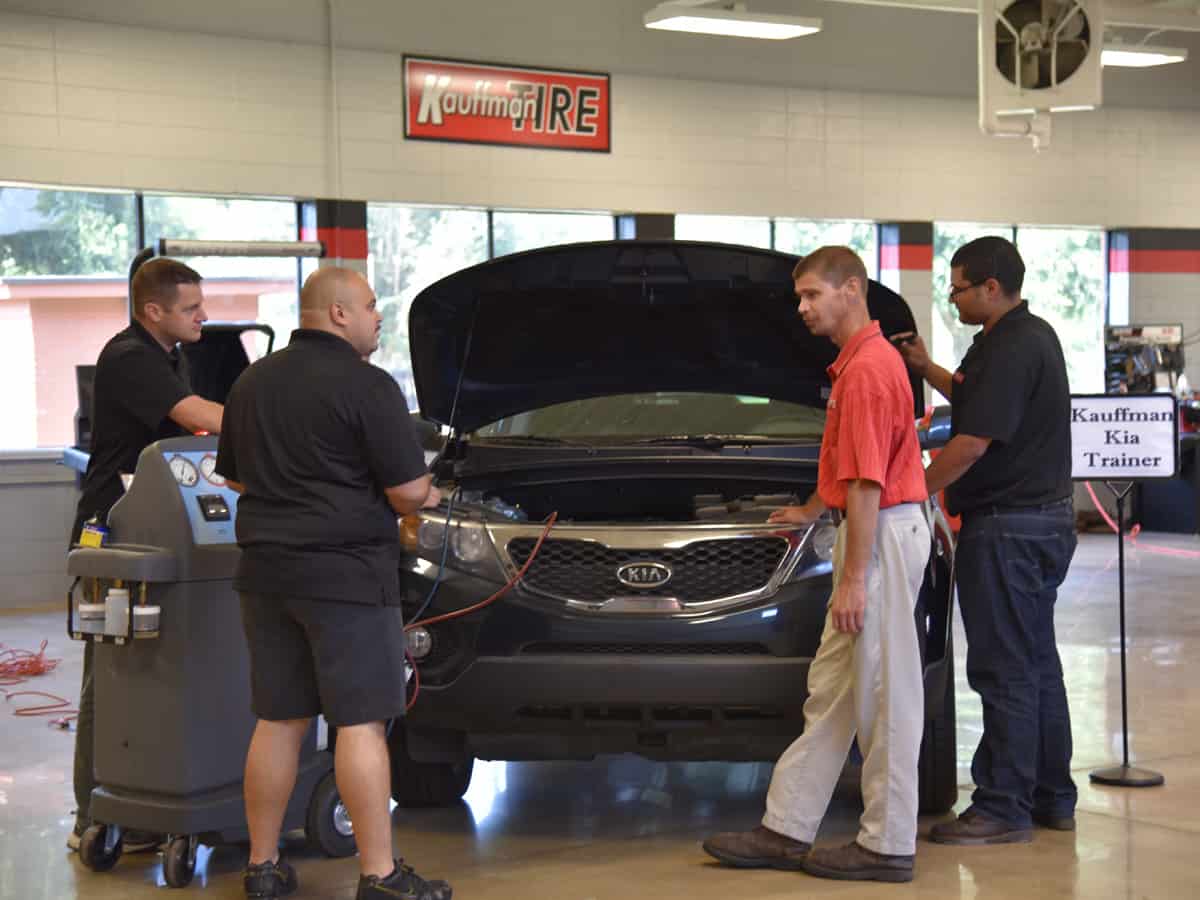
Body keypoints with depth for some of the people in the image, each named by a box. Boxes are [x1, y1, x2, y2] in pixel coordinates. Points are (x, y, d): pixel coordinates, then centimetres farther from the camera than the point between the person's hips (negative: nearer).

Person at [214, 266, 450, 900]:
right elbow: (408, 491, -12)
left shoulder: (252, 384, 13)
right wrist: (427, 498, 9)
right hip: (346, 574, -7)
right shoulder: (366, 386, -10)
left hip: (265, 570, 7)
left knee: (277, 722, 12)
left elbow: (234, 475, 22)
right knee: (360, 723, -4)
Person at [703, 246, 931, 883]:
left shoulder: (868, 367, -18)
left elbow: (867, 483, -22)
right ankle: (785, 830, 17)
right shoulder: (858, 362, 15)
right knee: (829, 689, 12)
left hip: (881, 535, -11)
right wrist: (814, 510, 43)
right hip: (872, 531, 11)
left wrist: (853, 578, -22)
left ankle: (888, 845, 5)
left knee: (882, 694, -3)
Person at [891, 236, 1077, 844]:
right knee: (1036, 663, 15)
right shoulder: (1033, 336, 14)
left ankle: (1004, 808, 0)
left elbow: (971, 444, -22)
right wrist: (928, 371, 19)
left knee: (1004, 670, -5)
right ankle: (1053, 799, 23)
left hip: (1007, 526, -11)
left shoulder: (1010, 349, -19)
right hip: (1046, 518, 11)